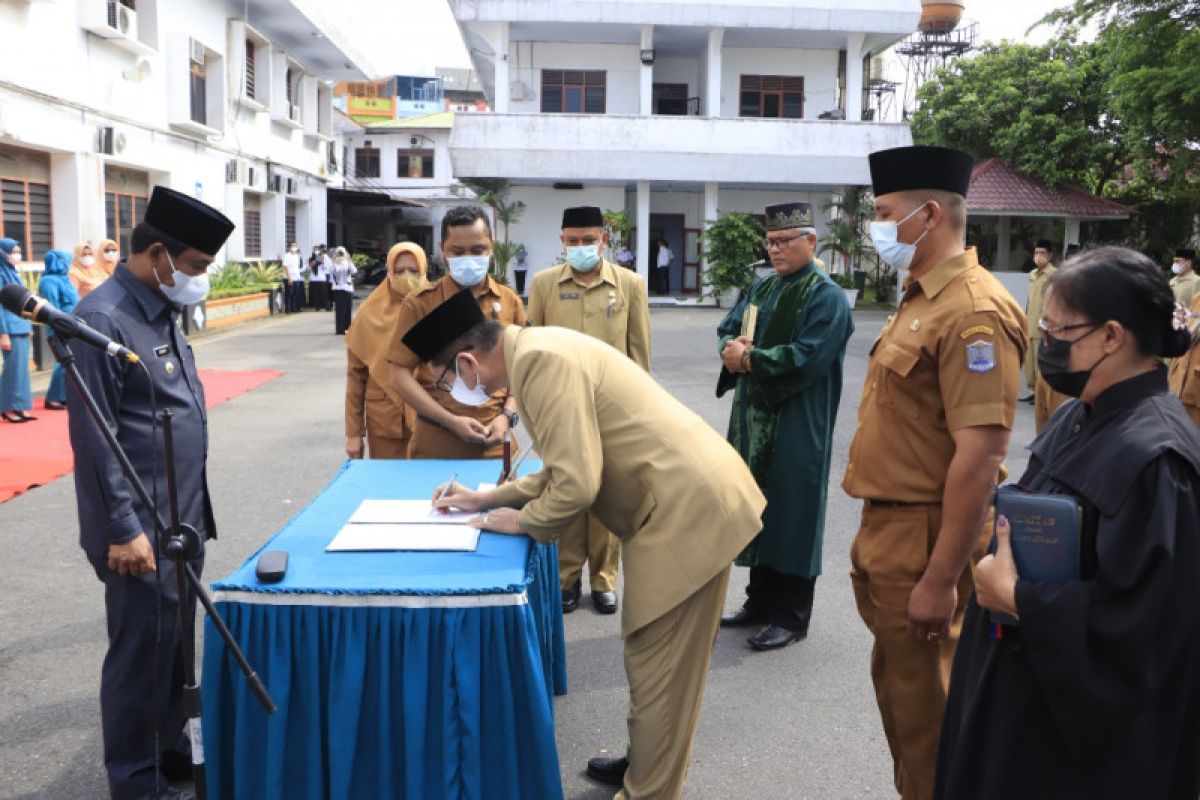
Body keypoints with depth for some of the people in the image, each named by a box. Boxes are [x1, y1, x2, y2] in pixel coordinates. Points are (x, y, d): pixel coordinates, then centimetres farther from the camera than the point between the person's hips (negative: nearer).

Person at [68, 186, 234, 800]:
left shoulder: (163, 308, 9)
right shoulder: (103, 318, -18)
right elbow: (93, 438, -20)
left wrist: (191, 510, 18)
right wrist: (124, 530, -19)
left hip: (183, 517, 9)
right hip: (142, 528, -9)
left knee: (175, 643, 19)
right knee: (141, 651, 5)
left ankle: (171, 751, 36)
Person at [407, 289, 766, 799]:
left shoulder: (542, 359, -20)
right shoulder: (536, 352, 11)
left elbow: (576, 485, -24)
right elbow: (566, 467, 21)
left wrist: (522, 521, -5)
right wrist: (487, 499, 18)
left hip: (687, 507, -10)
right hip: (680, 498, 10)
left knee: (658, 669, 2)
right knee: (650, 659, 22)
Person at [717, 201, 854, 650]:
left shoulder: (826, 297, -10)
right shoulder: (761, 289, 13)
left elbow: (806, 358, -20)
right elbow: (727, 330, 13)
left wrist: (748, 358, -16)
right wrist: (733, 348, -10)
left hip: (798, 428, -7)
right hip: (754, 417, 8)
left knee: (791, 513, 0)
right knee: (757, 508, 14)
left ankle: (790, 616, 12)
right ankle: (761, 601, 28)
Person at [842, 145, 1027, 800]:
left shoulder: (974, 311, -19)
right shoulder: (919, 300, 12)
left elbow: (979, 454, -24)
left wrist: (940, 580, -24)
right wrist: (871, 531, 17)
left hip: (924, 539, -9)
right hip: (890, 527, 10)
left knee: (922, 704, 6)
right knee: (895, 681, 22)